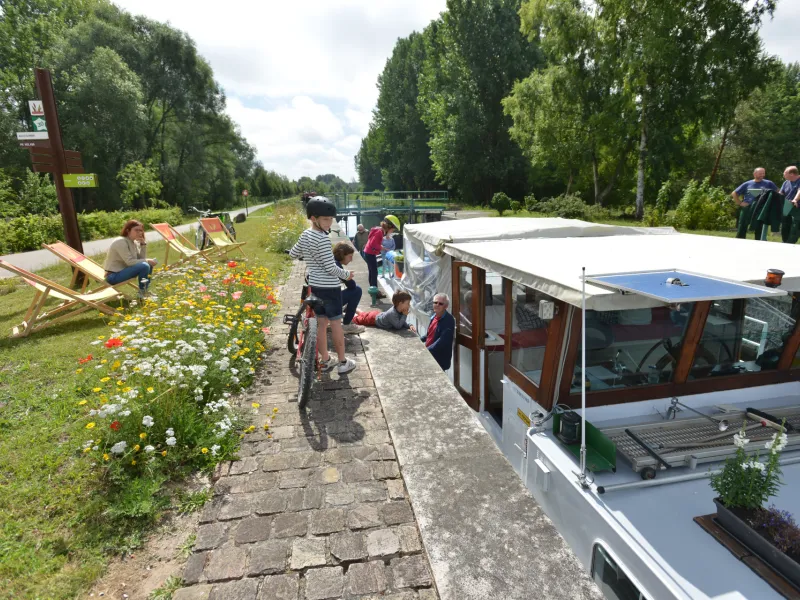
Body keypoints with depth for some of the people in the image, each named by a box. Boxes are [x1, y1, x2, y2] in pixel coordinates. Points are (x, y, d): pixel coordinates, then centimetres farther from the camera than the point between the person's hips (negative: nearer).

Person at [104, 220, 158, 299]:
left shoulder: (134, 242, 8)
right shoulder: (121, 242, -19)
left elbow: (142, 258, 3)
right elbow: (129, 262, -25)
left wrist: (143, 244, -7)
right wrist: (147, 261, -19)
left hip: (122, 271, 10)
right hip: (113, 275, -10)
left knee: (149, 264, 10)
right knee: (144, 266, -26)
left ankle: (146, 291, 11)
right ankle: (142, 294, -12)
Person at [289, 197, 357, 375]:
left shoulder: (305, 235, 4)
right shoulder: (323, 238, -20)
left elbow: (292, 254, 18)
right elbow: (331, 267, -21)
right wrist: (346, 274, -4)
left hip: (314, 286, 8)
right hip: (330, 287, -7)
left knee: (321, 323, 15)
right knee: (336, 324, 3)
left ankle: (325, 360, 25)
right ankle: (343, 363, 14)